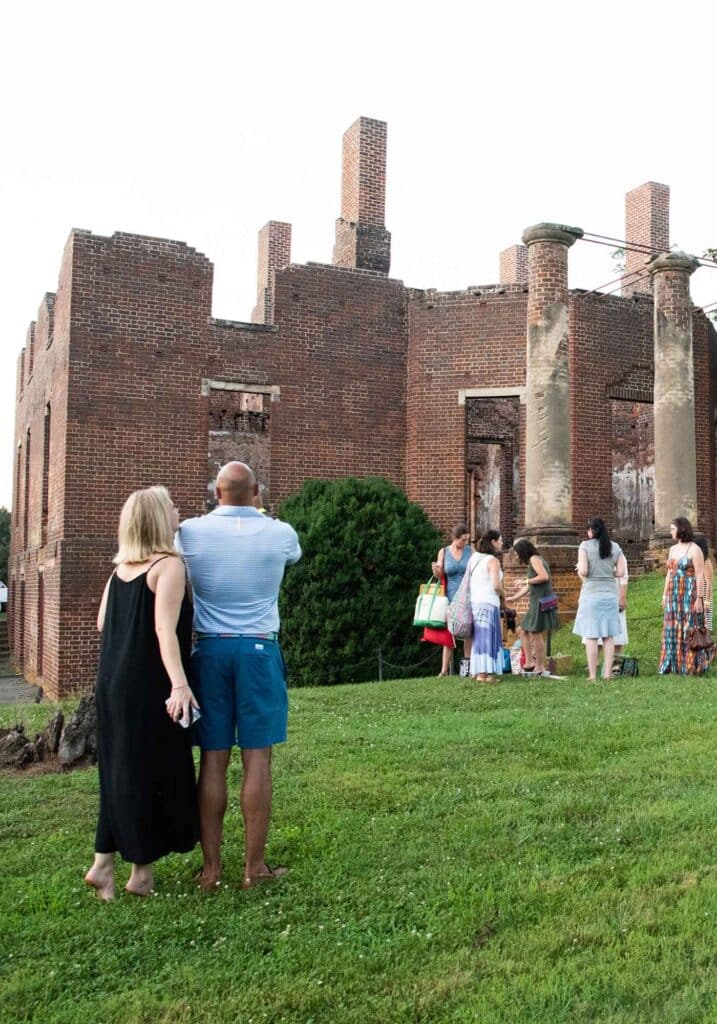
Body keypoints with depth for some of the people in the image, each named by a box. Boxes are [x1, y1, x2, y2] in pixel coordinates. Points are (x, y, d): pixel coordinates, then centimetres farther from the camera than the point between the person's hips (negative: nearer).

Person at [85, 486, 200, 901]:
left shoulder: (120, 569, 10)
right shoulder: (170, 565, -13)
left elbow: (103, 623, 15)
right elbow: (165, 629, -23)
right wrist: (179, 683, -29)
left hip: (113, 685, 7)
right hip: (150, 689, -7)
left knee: (122, 774, 16)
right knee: (154, 773, 5)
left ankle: (103, 863, 19)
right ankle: (142, 872, 15)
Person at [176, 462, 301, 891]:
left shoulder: (190, 532, -2)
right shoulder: (280, 533, -3)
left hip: (209, 650, 2)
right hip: (260, 650, -1)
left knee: (213, 760, 6)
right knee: (257, 760, 3)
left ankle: (211, 866, 14)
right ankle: (254, 866, 9)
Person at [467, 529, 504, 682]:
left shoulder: (474, 558, 13)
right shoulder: (493, 560, -10)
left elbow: (469, 581, 14)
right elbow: (496, 585, -18)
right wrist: (503, 594, 2)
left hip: (474, 602, 8)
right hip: (488, 603, -8)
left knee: (479, 637, 14)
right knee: (488, 637, -5)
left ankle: (477, 671, 17)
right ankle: (484, 673, -7)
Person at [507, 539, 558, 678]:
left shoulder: (535, 559, -7)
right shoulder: (534, 561, 20)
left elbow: (544, 577, -23)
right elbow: (528, 588, 23)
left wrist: (526, 581, -13)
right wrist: (511, 598, 27)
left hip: (541, 602, -10)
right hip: (536, 602, 10)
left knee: (536, 634, -5)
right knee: (524, 631, 14)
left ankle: (540, 669, 0)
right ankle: (530, 662, 16)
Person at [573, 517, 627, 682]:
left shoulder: (585, 546, -5)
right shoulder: (615, 547, 6)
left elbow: (582, 571, -13)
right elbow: (621, 572, 4)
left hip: (591, 594, -4)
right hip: (610, 594, 4)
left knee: (591, 636, -1)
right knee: (609, 636, 9)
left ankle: (592, 675, 0)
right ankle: (607, 673, 9)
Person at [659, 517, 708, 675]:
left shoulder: (694, 549, -9)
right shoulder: (673, 549, 13)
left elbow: (700, 576, -12)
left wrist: (699, 598, -17)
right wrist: (665, 595, 12)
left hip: (689, 595, -7)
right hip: (674, 595, 7)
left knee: (689, 629, -4)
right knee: (673, 629, 7)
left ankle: (692, 667, 3)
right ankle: (672, 664, 12)